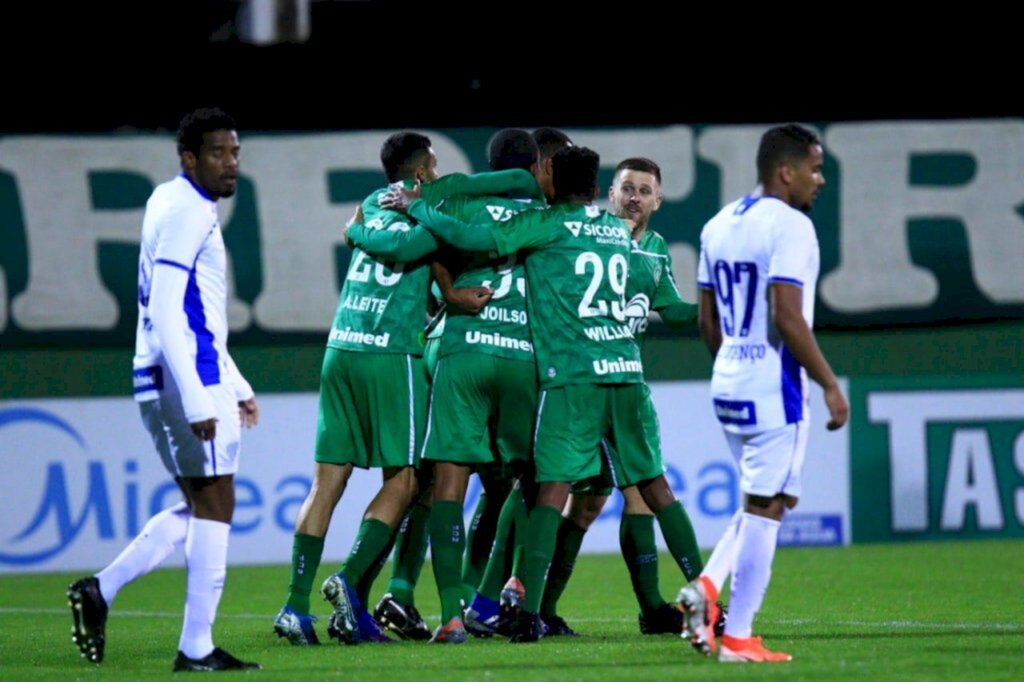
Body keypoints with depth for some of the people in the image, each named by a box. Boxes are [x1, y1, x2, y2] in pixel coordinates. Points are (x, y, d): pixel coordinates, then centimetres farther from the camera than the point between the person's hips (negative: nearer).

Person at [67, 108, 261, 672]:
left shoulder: (189, 210, 18)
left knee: (199, 507, 15)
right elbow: (167, 316, -21)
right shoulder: (185, 213, -13)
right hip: (185, 378, -10)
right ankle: (196, 648, -5)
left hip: (166, 379, 10)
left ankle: (98, 592, 10)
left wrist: (235, 387, 27)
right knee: (214, 504, -5)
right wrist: (198, 402, -24)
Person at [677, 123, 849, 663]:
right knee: (765, 507, -3)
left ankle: (705, 588, 2)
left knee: (771, 501, 19)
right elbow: (787, 318, -21)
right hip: (772, 388, -8)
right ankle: (737, 638, -2)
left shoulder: (719, 225, 12)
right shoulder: (788, 226, -14)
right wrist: (830, 385, -16)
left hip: (728, 384, 8)